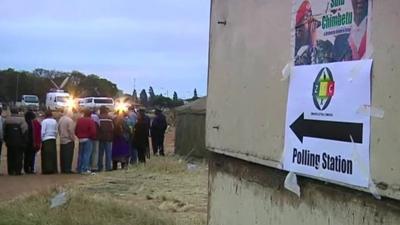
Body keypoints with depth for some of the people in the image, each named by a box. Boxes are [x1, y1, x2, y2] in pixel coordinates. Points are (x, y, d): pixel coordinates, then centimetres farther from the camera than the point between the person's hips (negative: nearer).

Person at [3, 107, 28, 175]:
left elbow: (5, 132, 9)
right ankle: (18, 171, -1)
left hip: (10, 142, 3)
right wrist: (25, 141, -5)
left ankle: (11, 171, 11)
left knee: (10, 157, 10)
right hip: (19, 142, -3)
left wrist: (6, 140, 17)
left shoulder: (7, 120, 3)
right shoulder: (21, 120, -9)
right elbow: (25, 131, -11)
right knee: (19, 156, 1)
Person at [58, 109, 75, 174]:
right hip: (69, 140, -7)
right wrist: (73, 138, -5)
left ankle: (63, 169, 15)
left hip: (62, 140, 8)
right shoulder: (69, 120, -16)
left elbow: (59, 129, 13)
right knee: (68, 156, -4)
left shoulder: (61, 119, 7)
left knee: (63, 156, 11)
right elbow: (71, 131, -16)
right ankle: (67, 169, -5)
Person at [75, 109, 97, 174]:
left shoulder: (79, 120, 7)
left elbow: (76, 130, 10)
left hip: (80, 139, 6)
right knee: (86, 154, -4)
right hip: (88, 139, -6)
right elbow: (93, 132, -16)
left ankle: (79, 169, 16)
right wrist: (93, 137, 2)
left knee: (80, 154, 12)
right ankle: (85, 169, -7)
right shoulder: (91, 121, -11)